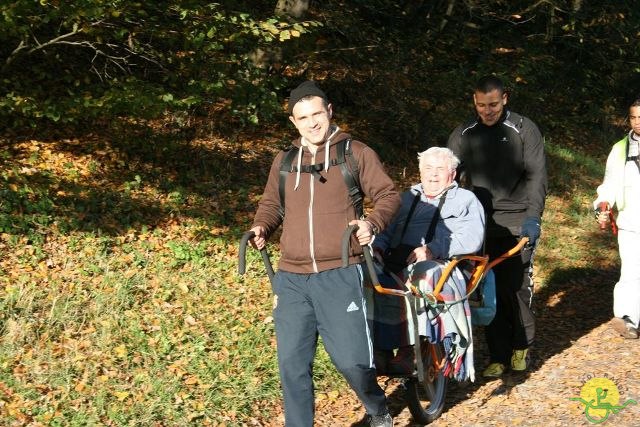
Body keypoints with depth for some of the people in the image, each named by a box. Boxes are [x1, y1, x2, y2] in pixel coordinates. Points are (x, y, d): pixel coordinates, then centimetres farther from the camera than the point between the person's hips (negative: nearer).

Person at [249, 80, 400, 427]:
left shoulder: (356, 153, 2)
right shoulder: (284, 160, 14)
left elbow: (388, 194, 3)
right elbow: (271, 203, 26)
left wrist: (373, 223, -17)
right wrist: (261, 227, 5)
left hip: (340, 276, -4)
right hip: (291, 280, 4)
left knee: (352, 360, -3)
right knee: (292, 364, 4)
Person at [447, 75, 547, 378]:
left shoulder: (524, 130, -1)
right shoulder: (463, 135, 7)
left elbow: (537, 175, -5)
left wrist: (533, 216, -16)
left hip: (517, 223, -3)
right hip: (480, 224, 3)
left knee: (516, 287, -4)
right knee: (489, 290, 2)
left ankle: (522, 345, 17)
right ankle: (498, 355, 10)